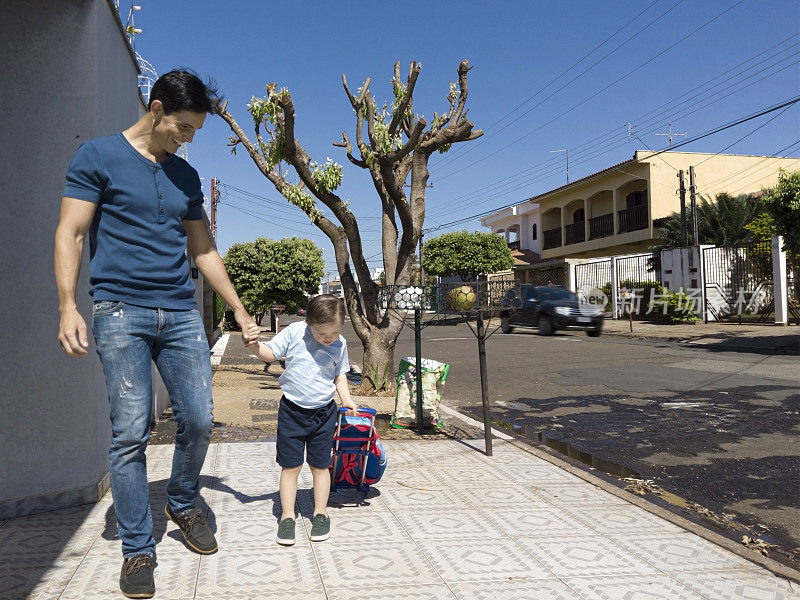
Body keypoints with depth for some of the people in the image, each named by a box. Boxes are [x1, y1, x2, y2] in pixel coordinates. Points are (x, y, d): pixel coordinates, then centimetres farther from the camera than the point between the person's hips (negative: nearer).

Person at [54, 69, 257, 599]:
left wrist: (240, 310, 20)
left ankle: (183, 505, 28)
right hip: (121, 312, -4)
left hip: (181, 314, 5)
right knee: (131, 433, -5)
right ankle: (138, 550, 8)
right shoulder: (98, 157, 3)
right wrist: (68, 305, -13)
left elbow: (204, 251, 21)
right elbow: (70, 233, -2)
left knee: (199, 421, 1)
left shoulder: (186, 176, 17)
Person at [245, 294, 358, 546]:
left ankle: (320, 513, 24)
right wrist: (255, 345, -26)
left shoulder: (340, 345, -3)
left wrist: (346, 399, -2)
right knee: (290, 465, 3)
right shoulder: (294, 332, -11)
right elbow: (270, 353, -6)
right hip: (292, 410, -1)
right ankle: (287, 516, 15)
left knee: (320, 465, 9)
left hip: (323, 412, 1)